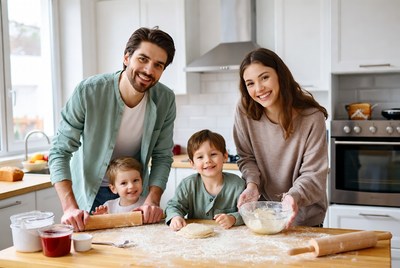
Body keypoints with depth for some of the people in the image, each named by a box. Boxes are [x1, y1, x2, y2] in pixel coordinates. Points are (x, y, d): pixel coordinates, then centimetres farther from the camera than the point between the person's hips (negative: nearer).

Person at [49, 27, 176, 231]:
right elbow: (60, 152, -22)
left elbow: (162, 156, -9)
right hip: (90, 192, -2)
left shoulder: (165, 99, -16)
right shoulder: (88, 91, -25)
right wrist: (70, 207, -33)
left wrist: (153, 200, -23)